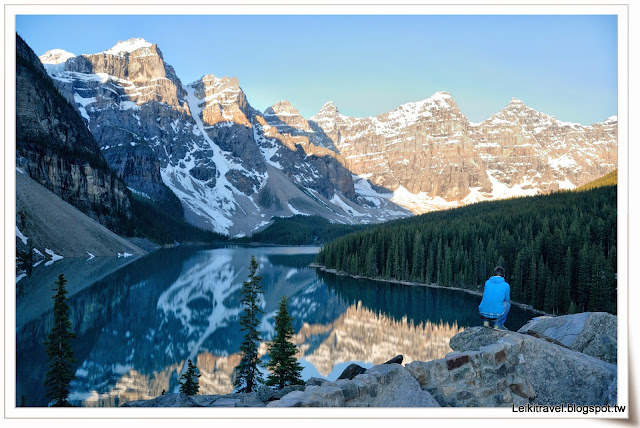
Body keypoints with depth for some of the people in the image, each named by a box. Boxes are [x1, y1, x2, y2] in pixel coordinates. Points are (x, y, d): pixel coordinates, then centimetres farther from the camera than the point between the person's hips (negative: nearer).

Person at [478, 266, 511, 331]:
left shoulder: (487, 282, 8)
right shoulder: (506, 285, 0)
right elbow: (507, 299, 15)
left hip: (483, 313, 3)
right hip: (497, 314, -3)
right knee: (507, 304, 26)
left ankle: (486, 321, 21)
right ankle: (498, 324, 17)